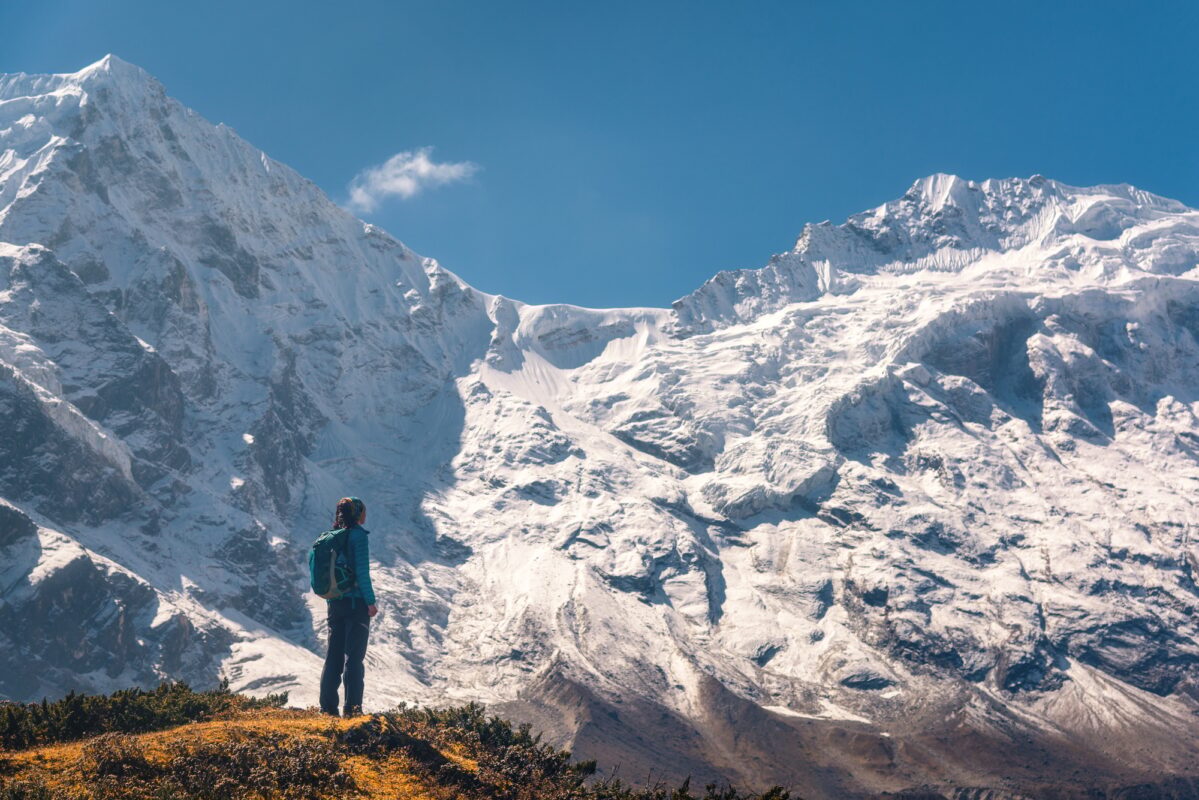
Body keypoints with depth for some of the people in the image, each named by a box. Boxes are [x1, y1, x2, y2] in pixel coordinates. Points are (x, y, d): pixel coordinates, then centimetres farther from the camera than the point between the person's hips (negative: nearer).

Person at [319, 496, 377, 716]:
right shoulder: (358, 535, -10)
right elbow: (362, 572, -15)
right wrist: (371, 601, -11)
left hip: (335, 603, 6)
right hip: (356, 602, -6)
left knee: (333, 655, 10)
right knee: (354, 656, -3)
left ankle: (328, 705, 9)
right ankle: (352, 707, -5)